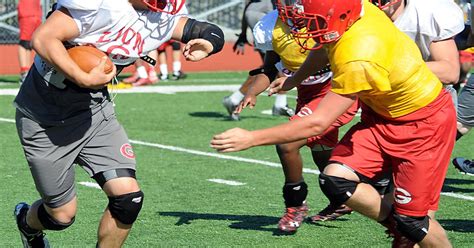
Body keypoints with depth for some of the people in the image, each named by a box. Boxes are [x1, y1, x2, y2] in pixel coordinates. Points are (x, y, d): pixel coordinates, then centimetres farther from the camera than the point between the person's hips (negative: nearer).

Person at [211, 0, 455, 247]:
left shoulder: (358, 59, -35)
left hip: (423, 122, -8)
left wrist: (251, 138, -27)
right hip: (381, 114, 8)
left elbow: (317, 123, -30)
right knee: (335, 180, -8)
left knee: (411, 221, -4)